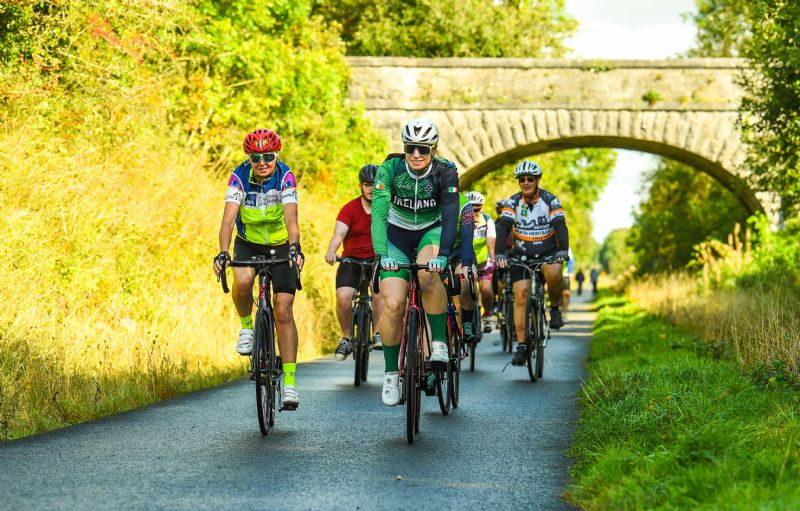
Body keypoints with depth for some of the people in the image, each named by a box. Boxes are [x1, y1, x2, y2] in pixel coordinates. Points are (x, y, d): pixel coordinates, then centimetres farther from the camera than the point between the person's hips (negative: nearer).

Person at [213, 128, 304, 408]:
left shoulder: (285, 177, -22)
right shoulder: (239, 177, -19)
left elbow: (291, 217, -34)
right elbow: (228, 218, -29)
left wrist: (294, 247, -52)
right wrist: (222, 253, -45)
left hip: (280, 246, -1)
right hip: (248, 244, 1)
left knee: (283, 311, -10)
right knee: (242, 281, -33)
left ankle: (289, 381, -5)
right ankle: (246, 326, -2)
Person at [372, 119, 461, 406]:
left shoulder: (445, 172, -22)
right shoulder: (390, 169, -21)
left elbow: (450, 215, -30)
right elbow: (378, 213, -29)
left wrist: (442, 255, -45)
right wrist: (382, 254, -43)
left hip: (432, 232, -1)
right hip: (398, 234, 1)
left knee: (428, 273, -35)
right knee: (393, 304, -14)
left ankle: (439, 342, -20)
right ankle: (391, 374, 1)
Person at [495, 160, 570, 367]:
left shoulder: (550, 200, -10)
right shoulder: (514, 202, -7)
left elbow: (560, 226, -21)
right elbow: (503, 227, -18)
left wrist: (563, 249, -40)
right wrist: (500, 253, -35)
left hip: (548, 251, -1)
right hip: (522, 253, 1)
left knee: (553, 272, -35)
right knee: (520, 295, -12)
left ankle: (555, 308, -7)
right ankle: (521, 346, -9)